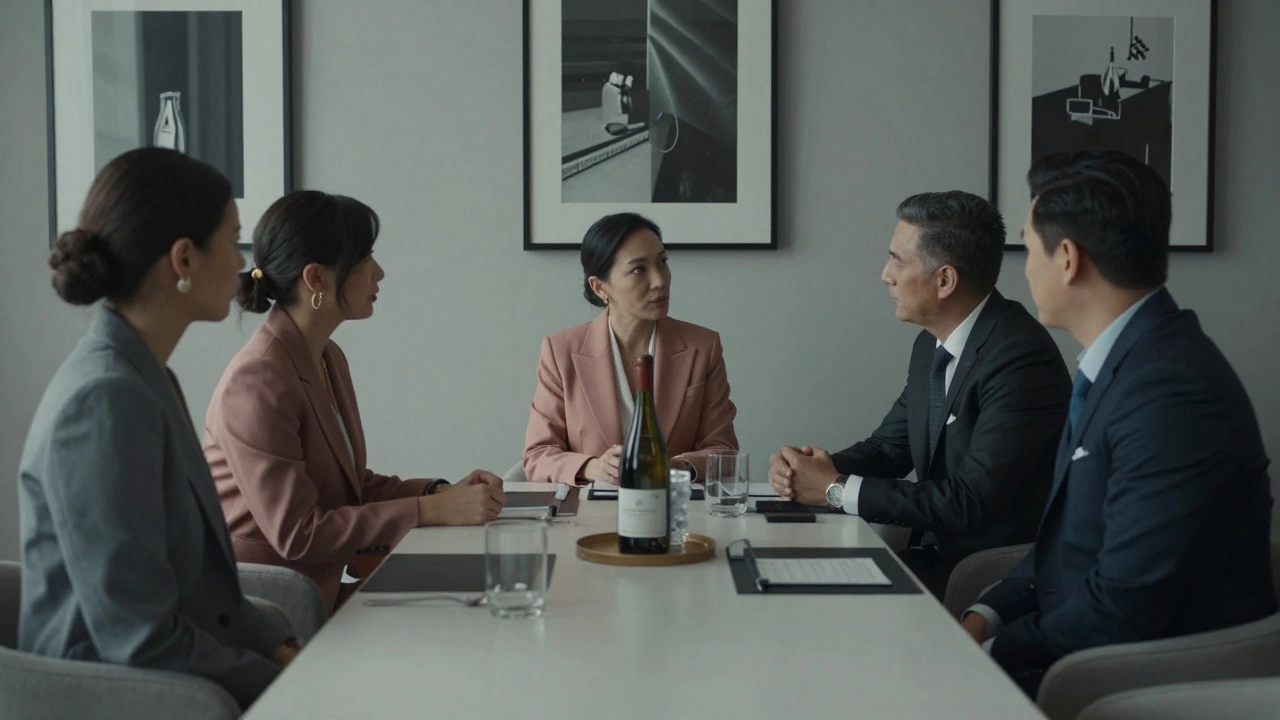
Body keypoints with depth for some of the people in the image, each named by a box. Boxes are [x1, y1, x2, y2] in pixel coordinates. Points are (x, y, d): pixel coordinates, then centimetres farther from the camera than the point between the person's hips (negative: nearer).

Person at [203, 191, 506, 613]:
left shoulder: (328, 359, 10)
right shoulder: (258, 383, -20)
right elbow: (297, 534, -22)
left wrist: (441, 492, -2)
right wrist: (432, 511, -21)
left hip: (320, 592, 8)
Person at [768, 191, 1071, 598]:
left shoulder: (1020, 358, -21)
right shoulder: (931, 345, 6)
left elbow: (970, 502, -25)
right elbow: (888, 446, 14)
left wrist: (837, 489, -18)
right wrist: (817, 467, -7)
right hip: (936, 552, 8)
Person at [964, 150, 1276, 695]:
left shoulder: (1170, 393, -23)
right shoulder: (1120, 364, 7)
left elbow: (1123, 610, -23)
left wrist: (994, 647, -12)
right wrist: (986, 617, -2)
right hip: (1081, 652, 8)